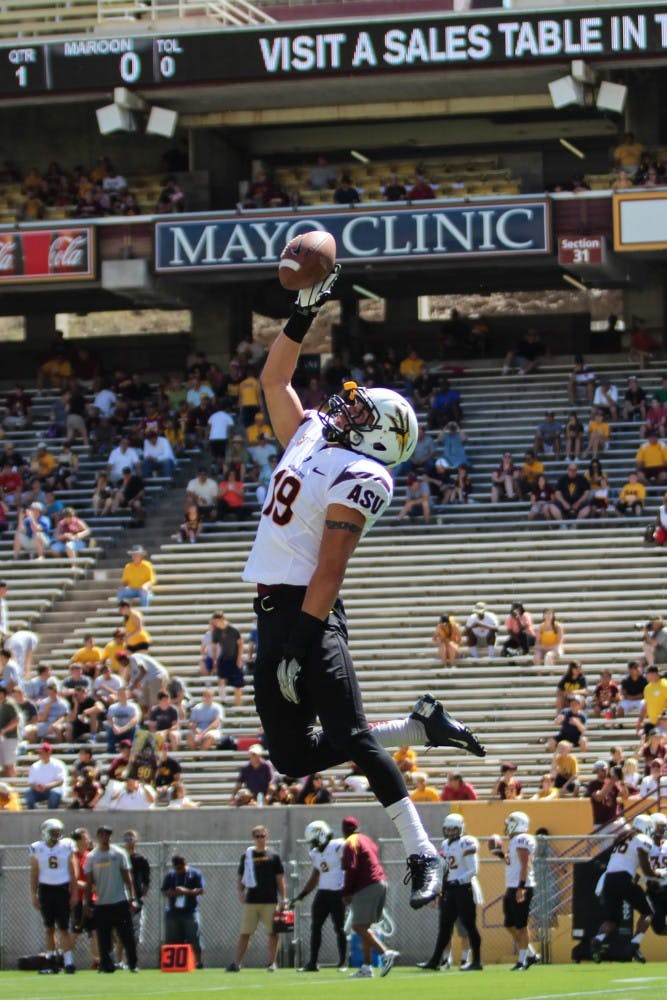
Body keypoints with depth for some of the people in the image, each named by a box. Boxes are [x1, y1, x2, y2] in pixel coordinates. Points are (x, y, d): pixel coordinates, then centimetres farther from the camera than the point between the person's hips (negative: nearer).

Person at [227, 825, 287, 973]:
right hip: (251, 901, 1)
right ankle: (237, 963, 2)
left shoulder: (273, 856, 6)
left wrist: (283, 899, -1)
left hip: (270, 901, -1)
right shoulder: (246, 856, 10)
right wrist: (240, 892, -4)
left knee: (272, 933, -1)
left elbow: (280, 880, 5)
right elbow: (240, 878, 13)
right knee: (245, 933, 1)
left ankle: (272, 962, 7)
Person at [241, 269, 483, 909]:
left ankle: (422, 854, -13)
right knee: (293, 757, 5)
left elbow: (329, 569, -18)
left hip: (308, 614, -8)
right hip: (271, 614, 8)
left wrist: (300, 645, -22)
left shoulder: (360, 477, -11)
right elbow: (273, 378, 28)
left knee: (349, 736, -16)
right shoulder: (307, 437, 14)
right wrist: (302, 317, 21)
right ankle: (421, 726, 20)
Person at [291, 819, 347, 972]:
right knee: (315, 927, 3)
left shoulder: (337, 847, -10)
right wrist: (301, 895, 18)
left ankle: (343, 962, 8)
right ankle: (312, 963, 7)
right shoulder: (316, 853, 13)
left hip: (337, 892, -7)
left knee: (339, 928, -2)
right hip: (323, 892, 7)